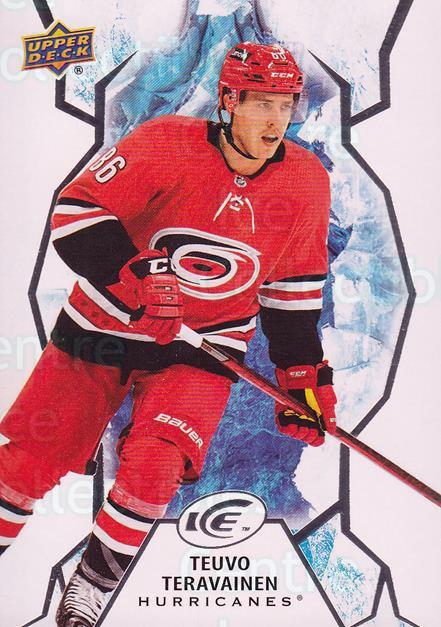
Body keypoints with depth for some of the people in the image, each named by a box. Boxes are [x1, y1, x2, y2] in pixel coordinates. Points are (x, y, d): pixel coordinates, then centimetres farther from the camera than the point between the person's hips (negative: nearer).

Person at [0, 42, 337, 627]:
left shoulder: (306, 181, -4)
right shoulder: (167, 143, -15)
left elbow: (292, 287, 6)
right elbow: (76, 209, -16)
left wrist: (305, 375, 6)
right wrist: (132, 276, -29)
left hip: (202, 346, 1)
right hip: (105, 326, 0)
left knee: (153, 465, -19)